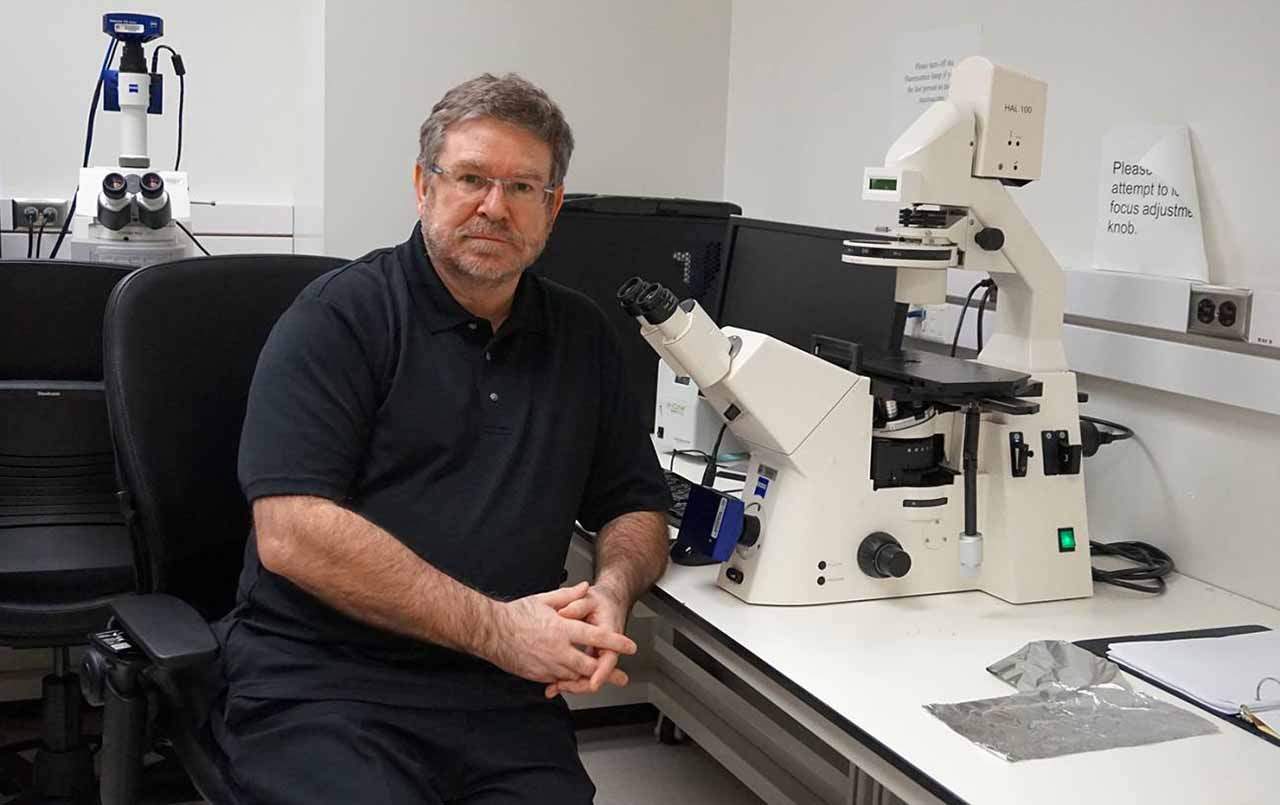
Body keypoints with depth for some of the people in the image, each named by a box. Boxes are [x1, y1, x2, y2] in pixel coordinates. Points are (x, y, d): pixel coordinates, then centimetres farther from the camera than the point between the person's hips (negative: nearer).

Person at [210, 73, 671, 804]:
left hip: (504, 696, 5)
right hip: (321, 683, -4)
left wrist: (612, 590, -5)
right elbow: (291, 533, -13)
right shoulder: (340, 317, -3)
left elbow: (636, 511, 18)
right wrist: (496, 628, -15)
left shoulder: (582, 337, 13)